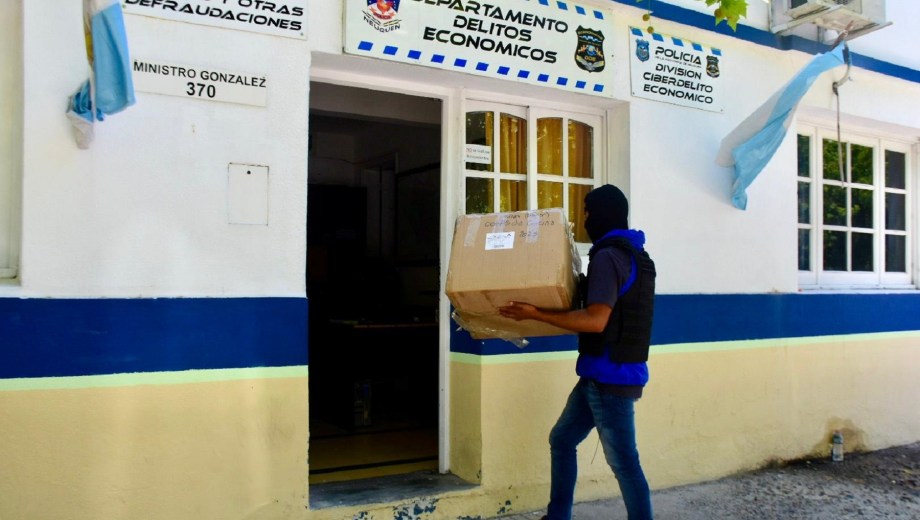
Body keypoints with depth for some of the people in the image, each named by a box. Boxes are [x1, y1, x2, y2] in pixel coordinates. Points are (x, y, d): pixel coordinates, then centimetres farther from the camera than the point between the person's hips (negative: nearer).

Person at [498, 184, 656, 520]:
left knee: (623, 462, -2)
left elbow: (596, 320, -25)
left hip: (611, 377, -11)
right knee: (562, 440, 17)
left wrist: (535, 314, -22)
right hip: (603, 375, 11)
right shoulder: (633, 254, 15)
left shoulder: (608, 256, -16)